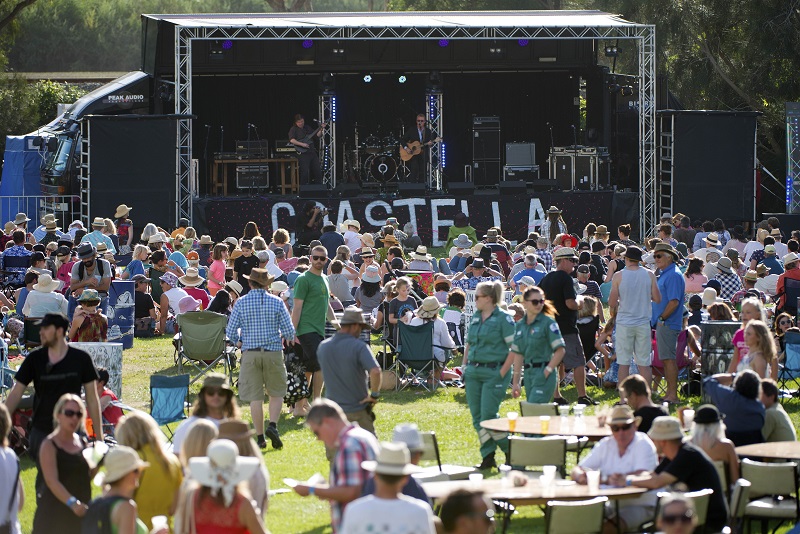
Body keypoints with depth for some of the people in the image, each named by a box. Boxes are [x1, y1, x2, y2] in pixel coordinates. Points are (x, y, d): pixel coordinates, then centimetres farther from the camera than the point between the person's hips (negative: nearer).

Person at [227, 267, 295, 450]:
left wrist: (238, 341, 22)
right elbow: (289, 330, -2)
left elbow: (230, 332, 0)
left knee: (255, 397, 4)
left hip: (250, 353, 0)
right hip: (273, 352, 0)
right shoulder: (276, 302, -2)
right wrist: (289, 339, 22)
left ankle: (260, 437, 4)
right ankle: (272, 425, -9)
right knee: (276, 393, 12)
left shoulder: (241, 303, 0)